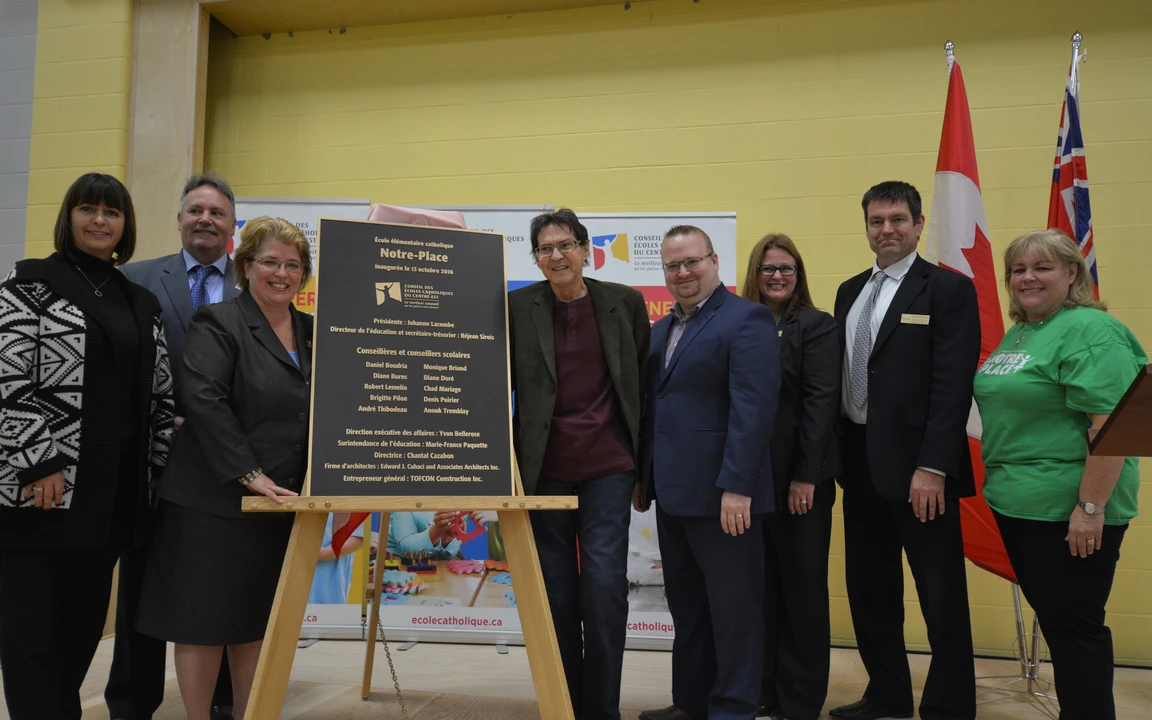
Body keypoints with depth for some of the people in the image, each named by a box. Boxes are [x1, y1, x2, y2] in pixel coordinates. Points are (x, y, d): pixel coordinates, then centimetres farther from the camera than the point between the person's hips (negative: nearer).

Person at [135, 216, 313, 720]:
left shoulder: (313, 333, 12)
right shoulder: (218, 324, -6)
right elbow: (203, 400, -17)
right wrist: (249, 474, -20)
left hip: (281, 504, 5)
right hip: (216, 500, -5)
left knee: (256, 623, 12)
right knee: (203, 621, 3)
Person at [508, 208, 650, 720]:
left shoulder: (624, 302, 2)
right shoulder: (518, 307, 0)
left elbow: (643, 380, 7)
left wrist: (645, 462, 6)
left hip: (606, 467, 0)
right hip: (544, 469, 1)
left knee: (605, 589, -4)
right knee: (556, 593, 9)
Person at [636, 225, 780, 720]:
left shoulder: (746, 319, -9)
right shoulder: (662, 329, 17)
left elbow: (752, 409, -18)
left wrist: (736, 486, -22)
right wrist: (642, 476, 14)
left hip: (722, 493, -8)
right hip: (673, 493, 8)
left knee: (733, 606, 3)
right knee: (686, 603, 16)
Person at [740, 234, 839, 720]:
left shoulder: (816, 325, -2)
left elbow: (821, 401, -9)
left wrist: (806, 476, -15)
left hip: (799, 475, -4)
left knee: (802, 586, 5)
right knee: (760, 585, 11)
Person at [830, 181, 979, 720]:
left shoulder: (949, 290, -6)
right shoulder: (850, 292, 13)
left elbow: (953, 386, -14)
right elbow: (841, 375, 13)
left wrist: (933, 467, -20)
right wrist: (835, 452, 7)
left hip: (918, 467, -7)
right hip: (860, 463, 7)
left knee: (941, 595, 3)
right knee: (869, 588, 15)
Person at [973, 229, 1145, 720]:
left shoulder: (1090, 331, -14)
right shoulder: (1017, 334, 14)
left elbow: (1112, 424, -21)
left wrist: (1091, 507, -24)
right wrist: (1000, 486, 16)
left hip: (1066, 511, -9)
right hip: (1016, 504, 9)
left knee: (1072, 624, 0)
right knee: (1051, 618, 17)